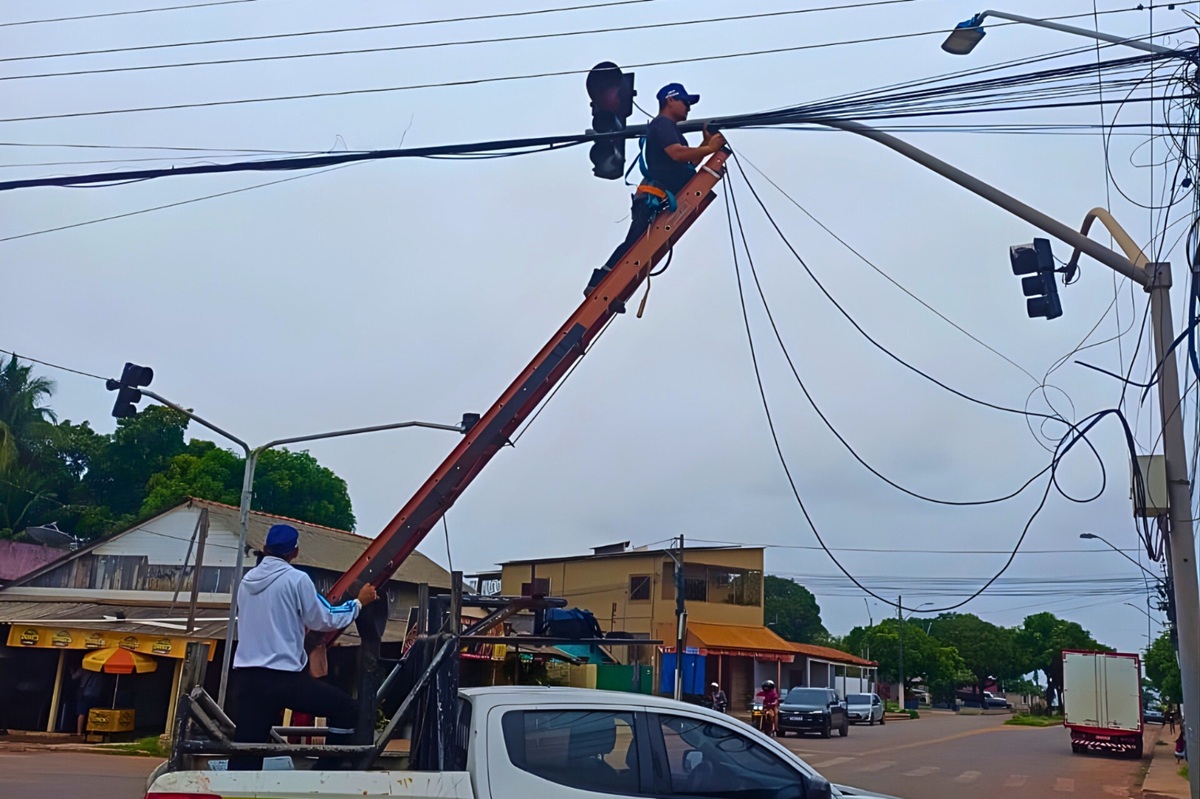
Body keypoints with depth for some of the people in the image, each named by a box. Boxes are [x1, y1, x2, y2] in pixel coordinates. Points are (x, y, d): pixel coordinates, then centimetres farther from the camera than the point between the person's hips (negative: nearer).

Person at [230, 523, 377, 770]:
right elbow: (324, 620, 1)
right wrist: (358, 602, 14)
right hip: (283, 676, -6)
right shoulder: (296, 579, -7)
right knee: (345, 709, 9)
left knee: (245, 752, 7)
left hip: (247, 675, 6)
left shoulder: (246, 580, 12)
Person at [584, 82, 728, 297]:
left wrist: (706, 142, 13)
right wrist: (709, 148, -13)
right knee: (634, 245, -17)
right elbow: (677, 154, -21)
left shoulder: (671, 128, 28)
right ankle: (597, 285, -18)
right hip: (653, 198, -10)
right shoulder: (662, 123, -5)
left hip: (663, 200, 10)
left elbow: (690, 162, 24)